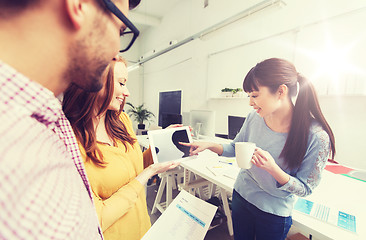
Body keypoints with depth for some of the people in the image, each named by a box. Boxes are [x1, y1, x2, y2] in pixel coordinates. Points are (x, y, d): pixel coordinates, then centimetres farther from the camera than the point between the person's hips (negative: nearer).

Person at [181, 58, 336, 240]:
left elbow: (305, 189, -15)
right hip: (241, 196, 4)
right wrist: (209, 145, -15)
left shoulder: (316, 137, -25)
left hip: (275, 213, -3)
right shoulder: (254, 118, -13)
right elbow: (235, 148, 2)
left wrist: (273, 168, -34)